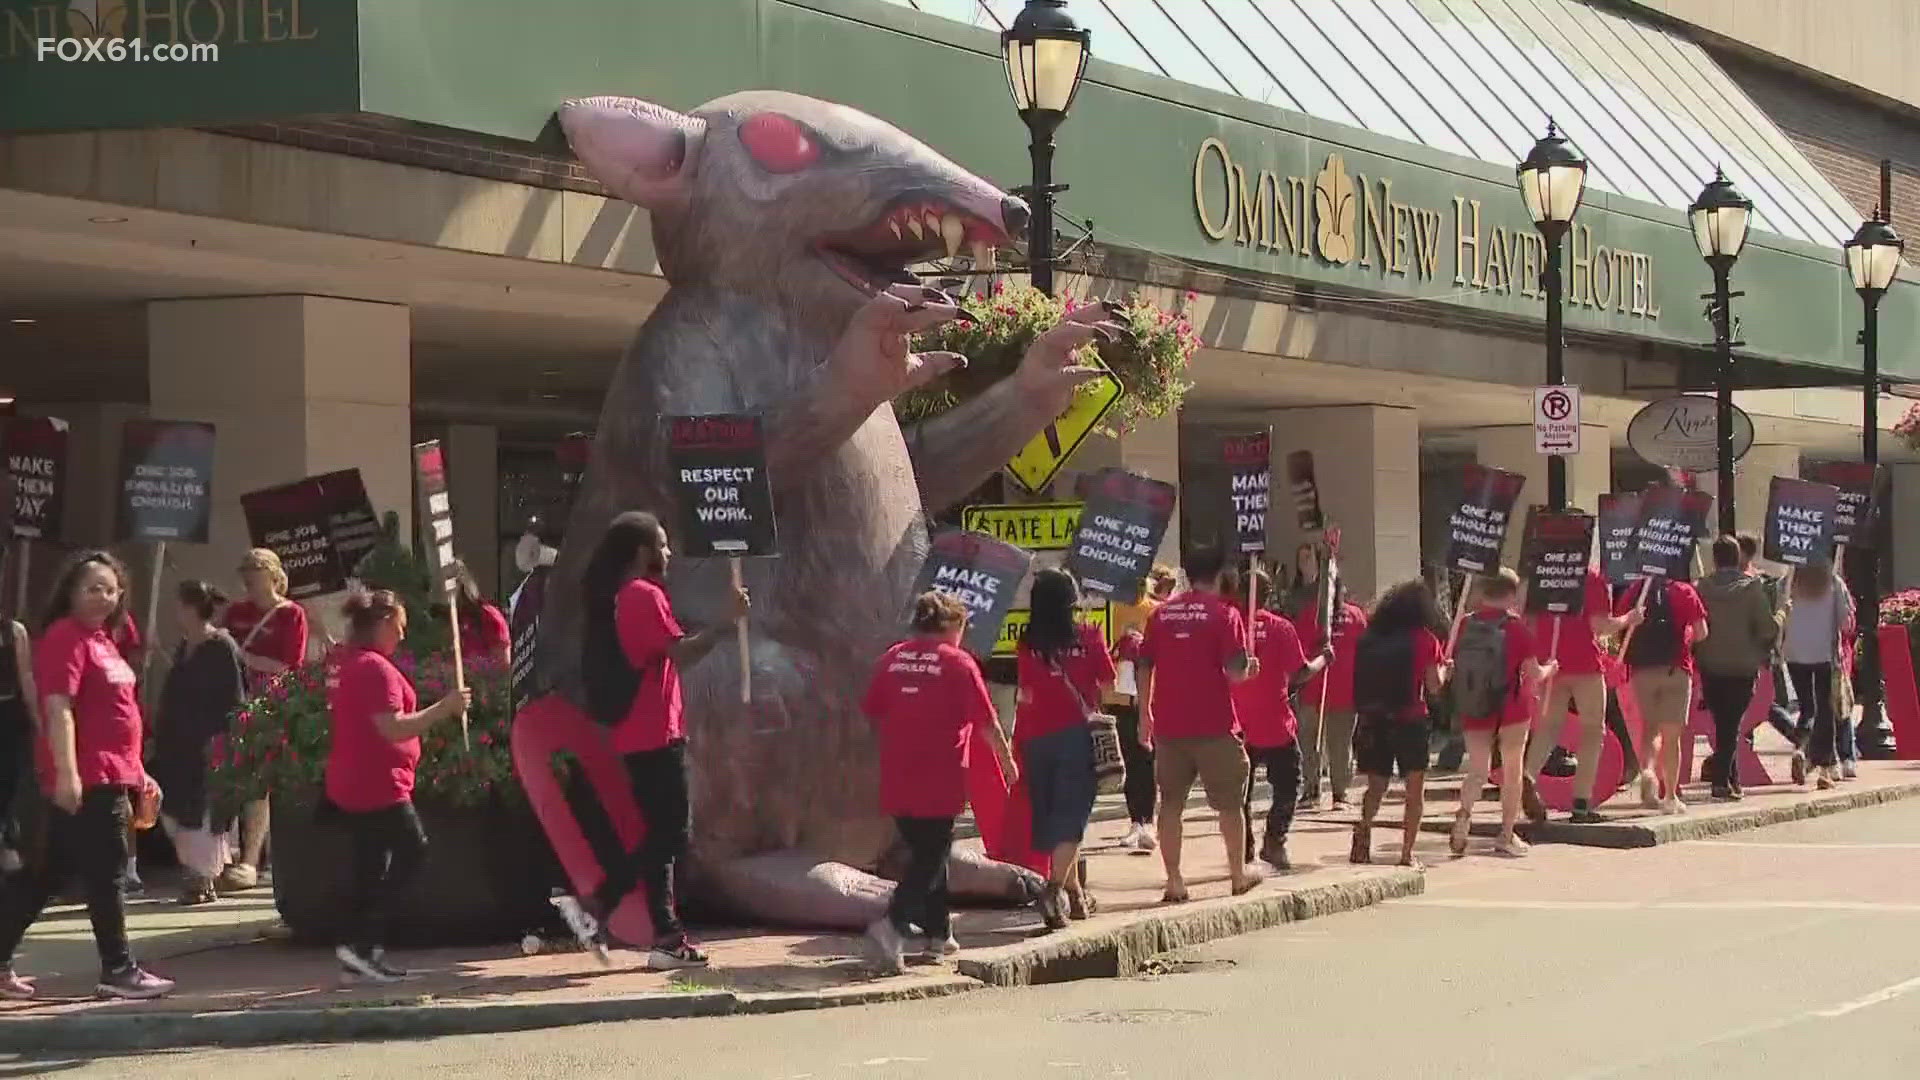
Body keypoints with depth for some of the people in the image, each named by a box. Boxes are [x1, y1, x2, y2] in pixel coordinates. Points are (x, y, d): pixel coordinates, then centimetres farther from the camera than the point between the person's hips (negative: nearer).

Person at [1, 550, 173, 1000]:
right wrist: (66, 773, -28)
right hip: (84, 780, -10)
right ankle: (118, 971, 2)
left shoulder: (101, 640, 19)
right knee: (105, 873, -4)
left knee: (48, 873, 12)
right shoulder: (66, 636, -11)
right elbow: (58, 708, -20)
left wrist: (137, 774, 26)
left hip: (108, 777, 10)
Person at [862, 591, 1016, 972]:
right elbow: (987, 723, -6)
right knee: (931, 859, -1)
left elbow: (874, 715, 12)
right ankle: (893, 924, -20)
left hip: (897, 781, 5)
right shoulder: (958, 663, -7)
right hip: (938, 783, -5)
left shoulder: (893, 659, 7)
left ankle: (938, 933, 25)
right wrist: (1008, 762, 8)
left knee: (926, 853, 19)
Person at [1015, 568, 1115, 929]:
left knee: (1050, 814, 13)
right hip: (1076, 733, -3)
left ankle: (1074, 893, 22)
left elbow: (1025, 693, 4)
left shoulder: (1027, 644, 1)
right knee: (1071, 814, -4)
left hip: (1036, 737, 3)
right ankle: (1056, 886, -23)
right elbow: (1108, 684, 2)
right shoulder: (1087, 636, -3)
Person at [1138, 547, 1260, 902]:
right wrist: (1249, 668, 8)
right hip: (1213, 726, -3)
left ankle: (1174, 881, 4)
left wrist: (1145, 715, 15)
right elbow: (1235, 672, -13)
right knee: (1229, 802, 11)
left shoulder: (1161, 614, 6)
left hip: (1168, 725, 3)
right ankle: (1239, 874, 21)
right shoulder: (1224, 614, -6)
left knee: (1171, 803, 7)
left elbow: (1144, 668, 7)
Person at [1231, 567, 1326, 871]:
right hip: (1275, 725, -2)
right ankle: (1274, 840, -4)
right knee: (1287, 785, 11)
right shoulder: (1280, 627, -9)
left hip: (1237, 724, 2)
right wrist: (1323, 658, 7)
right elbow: (1301, 672, -10)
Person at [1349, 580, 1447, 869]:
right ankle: (1407, 853, 0)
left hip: (1373, 720, 3)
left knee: (1376, 785, 14)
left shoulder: (1369, 638, 5)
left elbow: (1360, 679, 6)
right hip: (1410, 720, -3)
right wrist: (1443, 669, 15)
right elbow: (1434, 685, -4)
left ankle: (1363, 831, -10)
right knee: (1415, 788, 7)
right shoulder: (1424, 639, -4)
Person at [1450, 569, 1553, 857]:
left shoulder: (1466, 625, -1)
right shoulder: (1515, 626, -11)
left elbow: (1455, 664, 5)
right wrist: (1549, 669, 11)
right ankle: (1507, 835, 12)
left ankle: (1464, 812, -17)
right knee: (1513, 770, 11)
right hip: (1511, 708, -3)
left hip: (1473, 709, 3)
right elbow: (1533, 673, -10)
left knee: (1477, 770, 11)